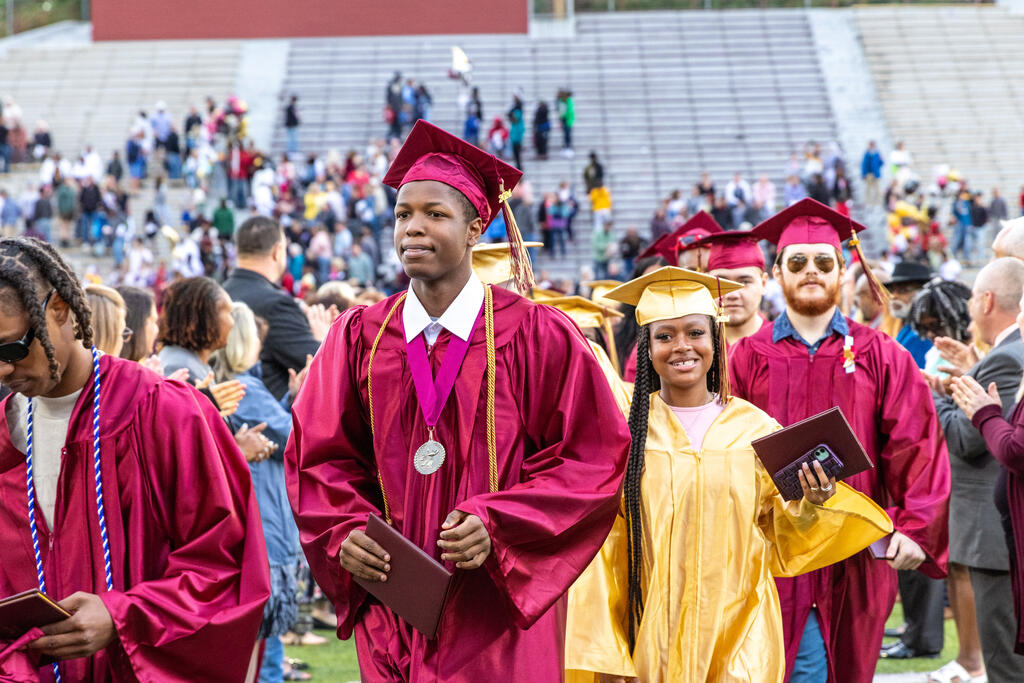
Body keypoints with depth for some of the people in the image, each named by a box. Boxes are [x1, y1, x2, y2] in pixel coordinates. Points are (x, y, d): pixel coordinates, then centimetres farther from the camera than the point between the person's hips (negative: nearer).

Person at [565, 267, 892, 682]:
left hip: (740, 639, 1)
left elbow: (781, 547, 6)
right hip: (650, 638, 0)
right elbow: (602, 551, -1)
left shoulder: (755, 430, 0)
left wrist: (809, 508, -14)